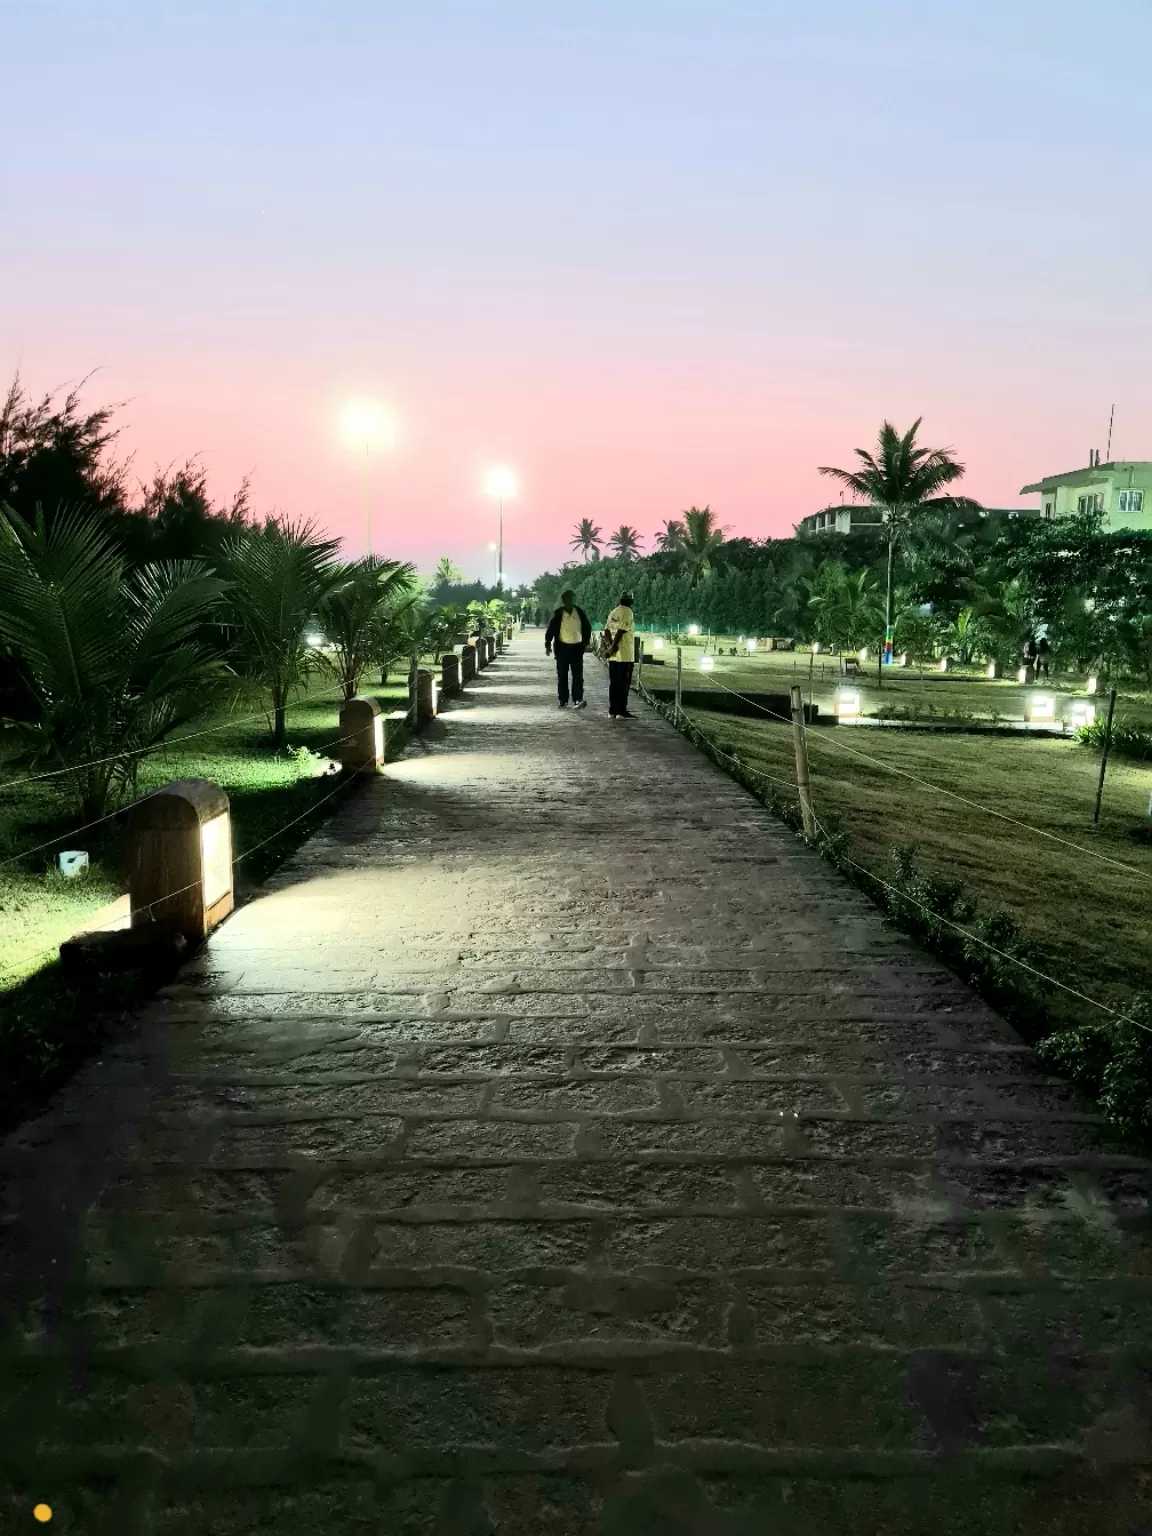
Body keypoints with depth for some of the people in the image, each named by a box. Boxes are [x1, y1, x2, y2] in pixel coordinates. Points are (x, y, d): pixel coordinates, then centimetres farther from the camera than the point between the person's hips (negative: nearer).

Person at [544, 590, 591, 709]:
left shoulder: (580, 612, 3)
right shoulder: (558, 614, -3)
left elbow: (587, 627, 14)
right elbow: (550, 630, 1)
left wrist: (586, 642, 7)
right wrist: (548, 645, -4)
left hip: (577, 647, 1)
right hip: (562, 647, -1)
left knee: (578, 674, -6)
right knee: (562, 675, 4)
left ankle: (578, 700, -8)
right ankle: (563, 701, 10)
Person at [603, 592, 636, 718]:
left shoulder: (613, 613, 13)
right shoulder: (627, 612, -10)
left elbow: (607, 631, 5)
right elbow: (621, 631, -18)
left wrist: (610, 645, -6)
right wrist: (613, 647, -12)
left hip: (613, 655, 7)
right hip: (625, 655, -7)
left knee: (613, 683, 10)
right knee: (624, 684, -3)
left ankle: (612, 710, 12)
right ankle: (621, 711, -3)